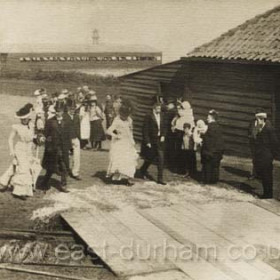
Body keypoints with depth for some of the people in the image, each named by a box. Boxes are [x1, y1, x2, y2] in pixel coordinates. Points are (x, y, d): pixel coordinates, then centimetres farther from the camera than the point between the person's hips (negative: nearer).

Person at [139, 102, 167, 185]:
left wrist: (163, 136, -1)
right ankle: (143, 170, 42)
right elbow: (145, 130, -12)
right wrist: (147, 142, -15)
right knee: (149, 159, 12)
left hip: (160, 141, 4)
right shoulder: (148, 117, -12)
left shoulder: (162, 116, 4)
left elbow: (164, 127, 15)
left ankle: (160, 178, 0)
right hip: (151, 141, -4)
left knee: (161, 159, -5)